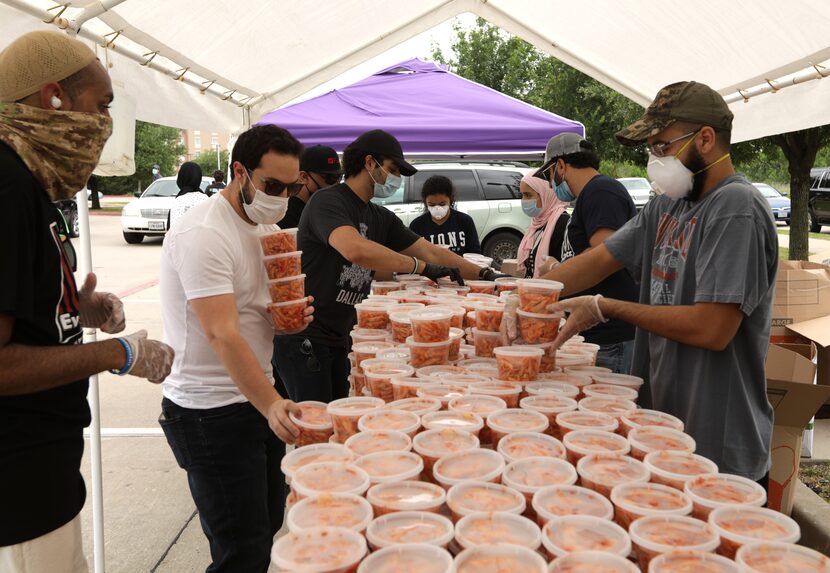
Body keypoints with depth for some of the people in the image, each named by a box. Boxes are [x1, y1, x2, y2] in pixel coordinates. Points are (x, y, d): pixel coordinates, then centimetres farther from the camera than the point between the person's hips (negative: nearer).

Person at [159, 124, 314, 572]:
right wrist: (271, 404, -40)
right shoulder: (203, 233, -20)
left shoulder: (263, 225, 8)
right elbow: (222, 334, -29)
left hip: (259, 401, 9)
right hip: (213, 413, -9)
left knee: (269, 525, 18)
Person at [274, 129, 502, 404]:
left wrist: (485, 275, 2)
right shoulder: (327, 201, -15)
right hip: (304, 336, -8)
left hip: (338, 337, 8)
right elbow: (355, 250, -34)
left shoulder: (380, 218, 11)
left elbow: (431, 251, 11)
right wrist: (420, 266, -27)